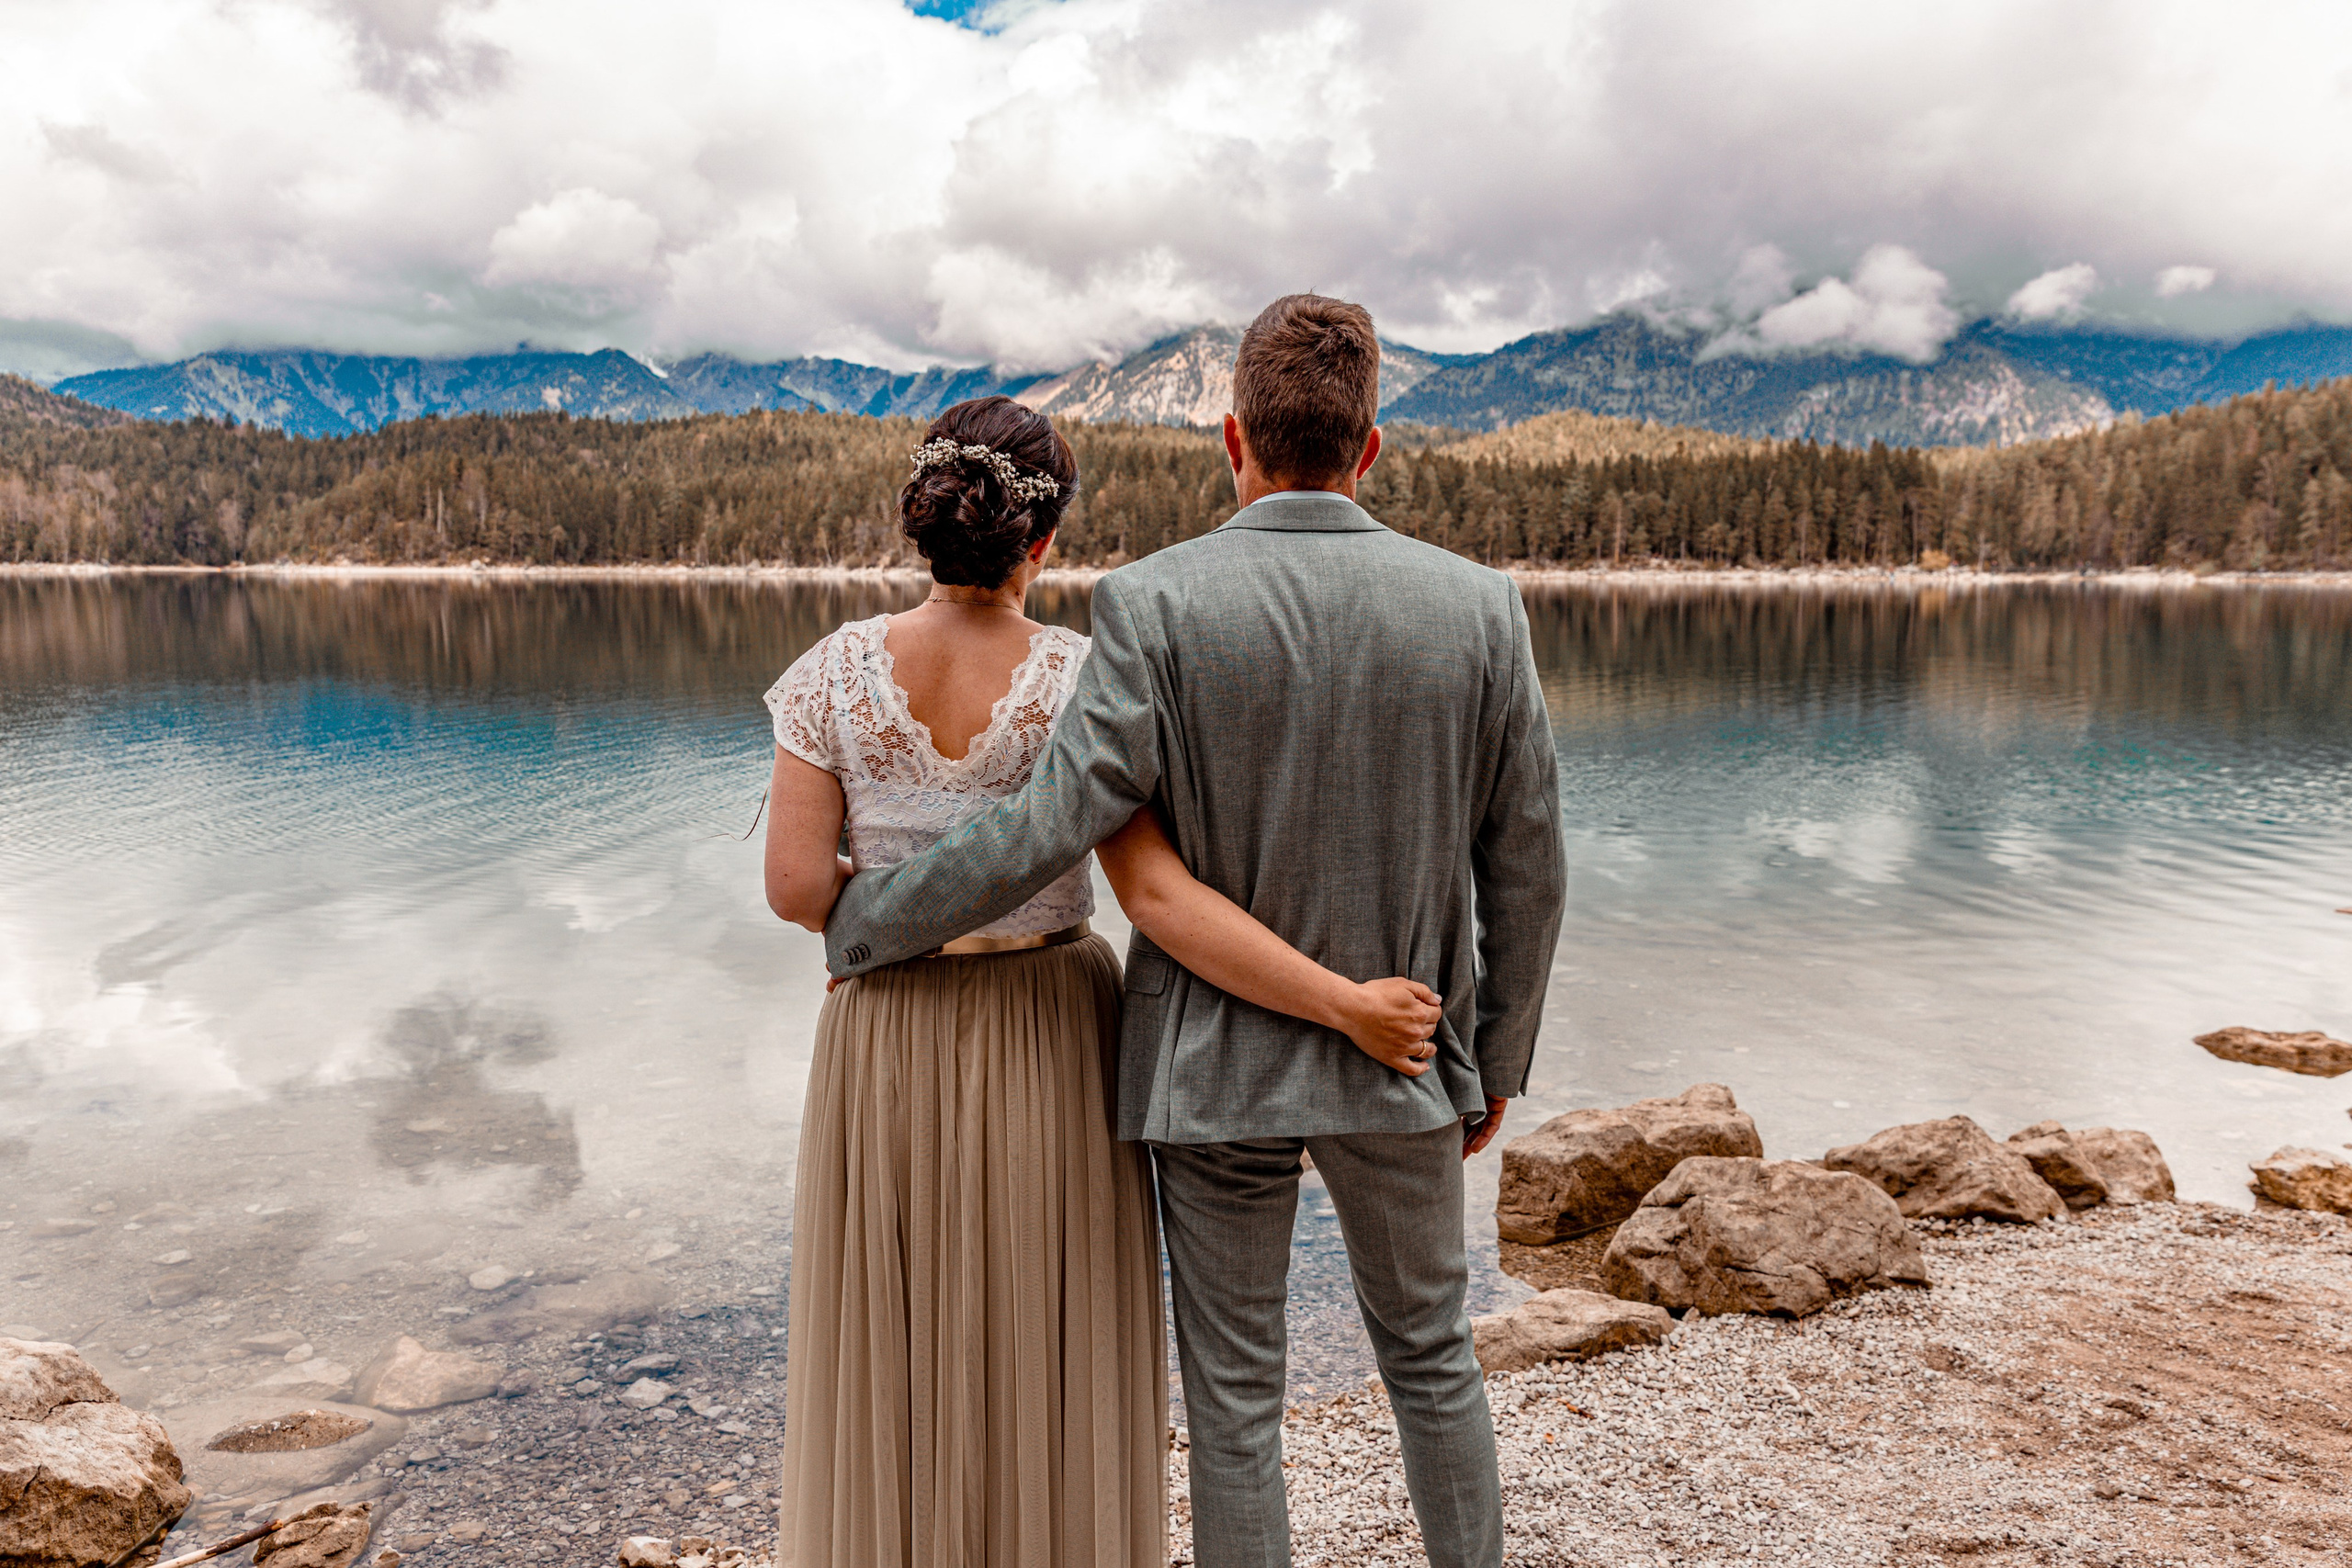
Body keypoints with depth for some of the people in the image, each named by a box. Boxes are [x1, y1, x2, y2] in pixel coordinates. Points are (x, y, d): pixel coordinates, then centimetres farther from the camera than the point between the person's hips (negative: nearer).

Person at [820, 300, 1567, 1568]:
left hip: (1217, 1056, -2)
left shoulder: (1155, 605, -15)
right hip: (1403, 1063, 3)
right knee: (1429, 1350, 23)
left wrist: (859, 924, -5)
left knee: (1234, 1390, 13)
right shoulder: (1477, 608, -6)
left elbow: (1048, 831, -20)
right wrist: (1497, 1061, 12)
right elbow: (1525, 870, -1)